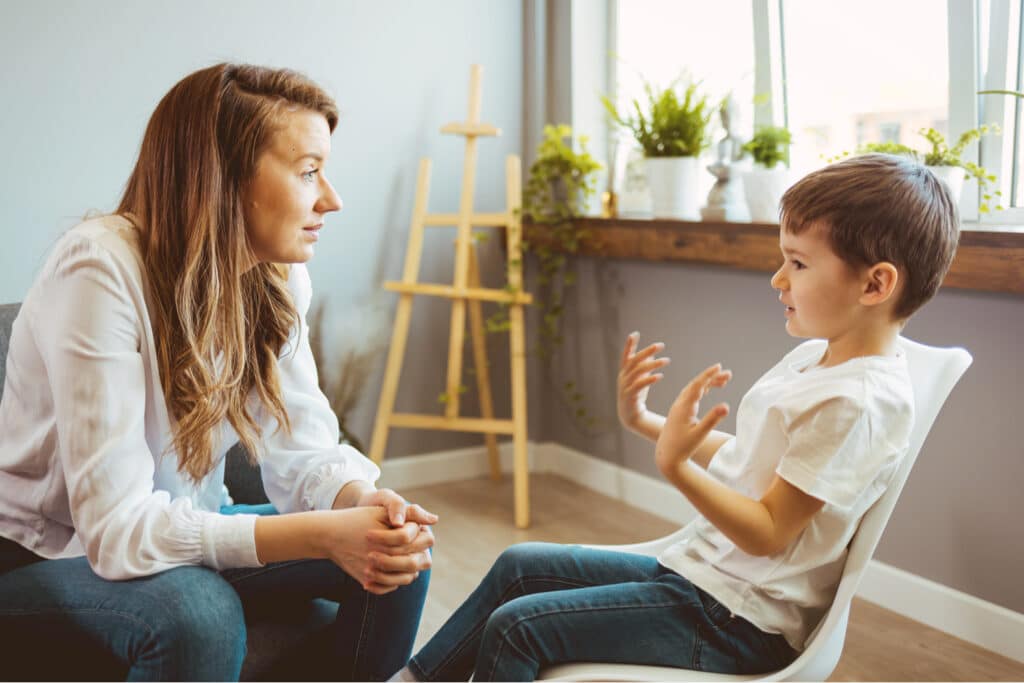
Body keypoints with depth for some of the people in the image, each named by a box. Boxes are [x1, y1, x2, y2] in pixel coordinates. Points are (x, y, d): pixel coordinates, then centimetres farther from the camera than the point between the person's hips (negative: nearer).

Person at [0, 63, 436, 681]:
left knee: (400, 557, -12)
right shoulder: (101, 270, -28)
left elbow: (303, 447, -8)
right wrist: (324, 534, -39)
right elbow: (117, 528, -33)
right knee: (199, 613, -36)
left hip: (182, 532, 6)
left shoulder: (278, 276, -7)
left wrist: (361, 501, -31)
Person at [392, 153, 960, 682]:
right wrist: (646, 423, 13)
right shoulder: (813, 357, 7)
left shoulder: (856, 400, -24)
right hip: (693, 570, 10)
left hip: (736, 620, -10)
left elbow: (767, 533, -24)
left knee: (514, 627, -13)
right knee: (519, 566, 12)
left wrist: (676, 465, -35)